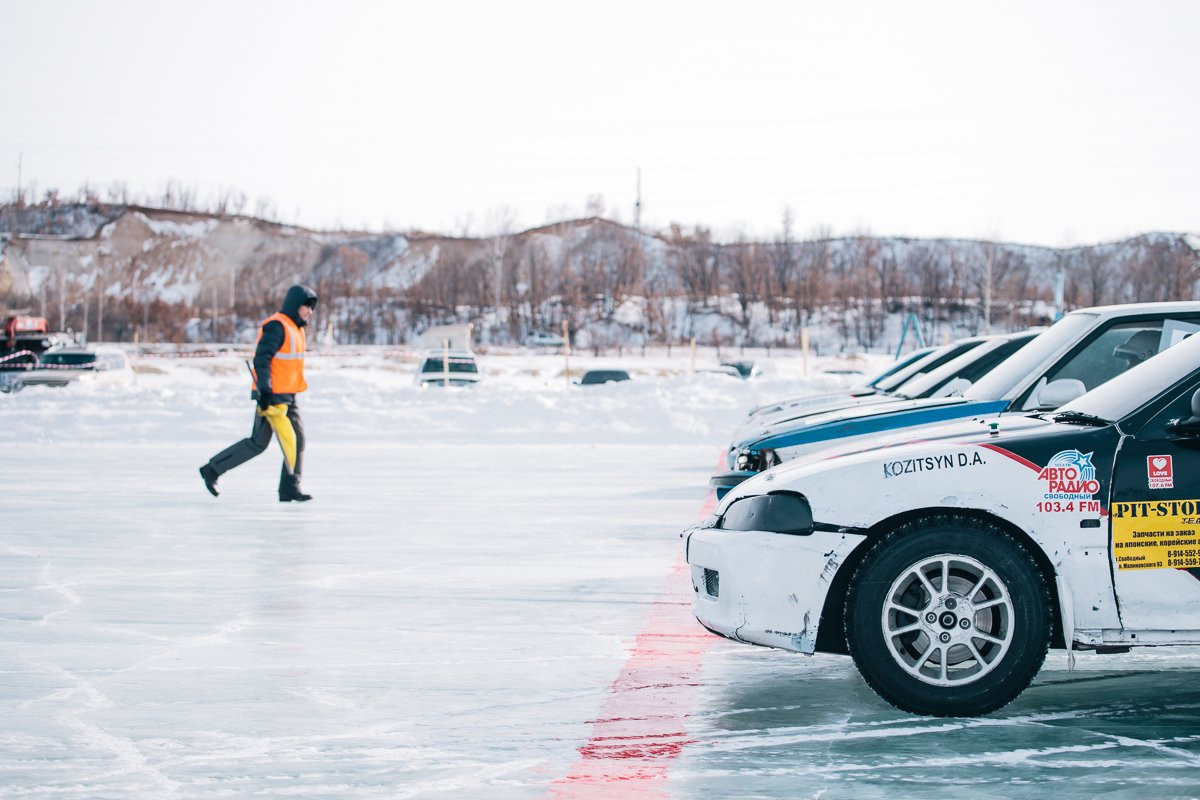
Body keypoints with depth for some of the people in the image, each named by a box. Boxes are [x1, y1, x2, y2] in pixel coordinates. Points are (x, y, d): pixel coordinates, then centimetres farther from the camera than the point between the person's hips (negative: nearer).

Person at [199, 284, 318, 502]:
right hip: (271, 395, -9)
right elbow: (261, 359, -20)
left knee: (297, 439, 3)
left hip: (287, 396, 9)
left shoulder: (296, 329, 17)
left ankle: (290, 489, 5)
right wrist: (265, 390, -26)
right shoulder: (277, 326, -13)